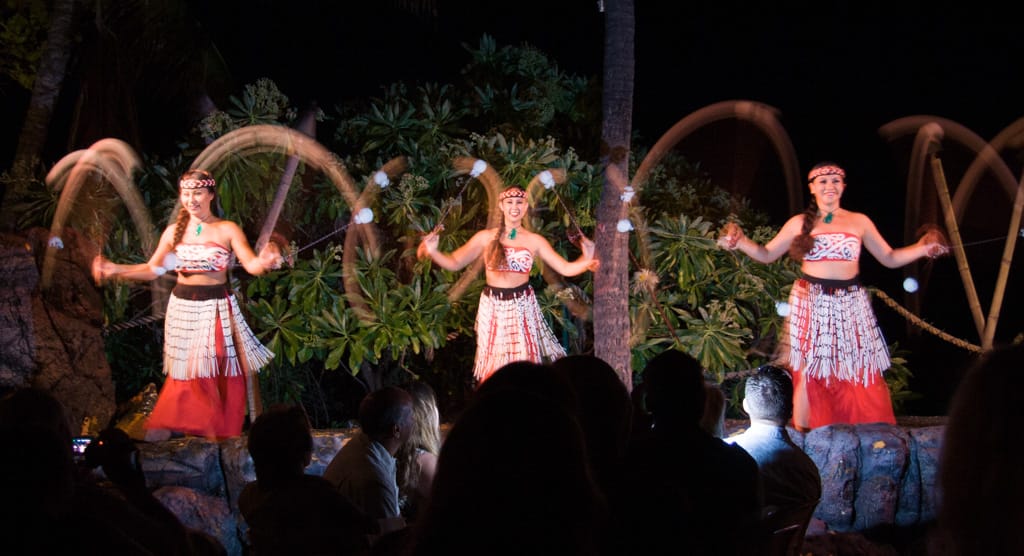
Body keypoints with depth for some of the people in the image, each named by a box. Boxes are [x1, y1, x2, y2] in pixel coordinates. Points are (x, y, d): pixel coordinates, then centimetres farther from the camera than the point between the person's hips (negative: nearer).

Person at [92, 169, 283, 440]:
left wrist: (264, 261, -37)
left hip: (217, 308, -2)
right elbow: (153, 269, 5)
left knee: (222, 375, 0)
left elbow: (252, 265, -13)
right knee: (186, 374, 5)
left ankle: (223, 433, 14)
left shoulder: (227, 230, -3)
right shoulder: (174, 231, 4)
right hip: (182, 308, 2)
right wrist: (116, 270, -7)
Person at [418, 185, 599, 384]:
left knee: (527, 361, 3)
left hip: (523, 307, 0)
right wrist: (432, 252, -23)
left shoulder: (535, 241, 1)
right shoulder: (486, 237, -2)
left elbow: (565, 268, -2)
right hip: (493, 307, 0)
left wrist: (586, 261, -22)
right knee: (493, 365, 5)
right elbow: (454, 263, -4)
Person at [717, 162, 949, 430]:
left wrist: (922, 248, -1)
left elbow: (890, 258, 12)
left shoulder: (860, 222, 7)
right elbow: (766, 254, 11)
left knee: (859, 374, -1)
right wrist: (740, 242, -5)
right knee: (808, 370, -2)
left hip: (851, 305, 1)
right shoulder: (799, 223, 5)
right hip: (811, 304, -1)